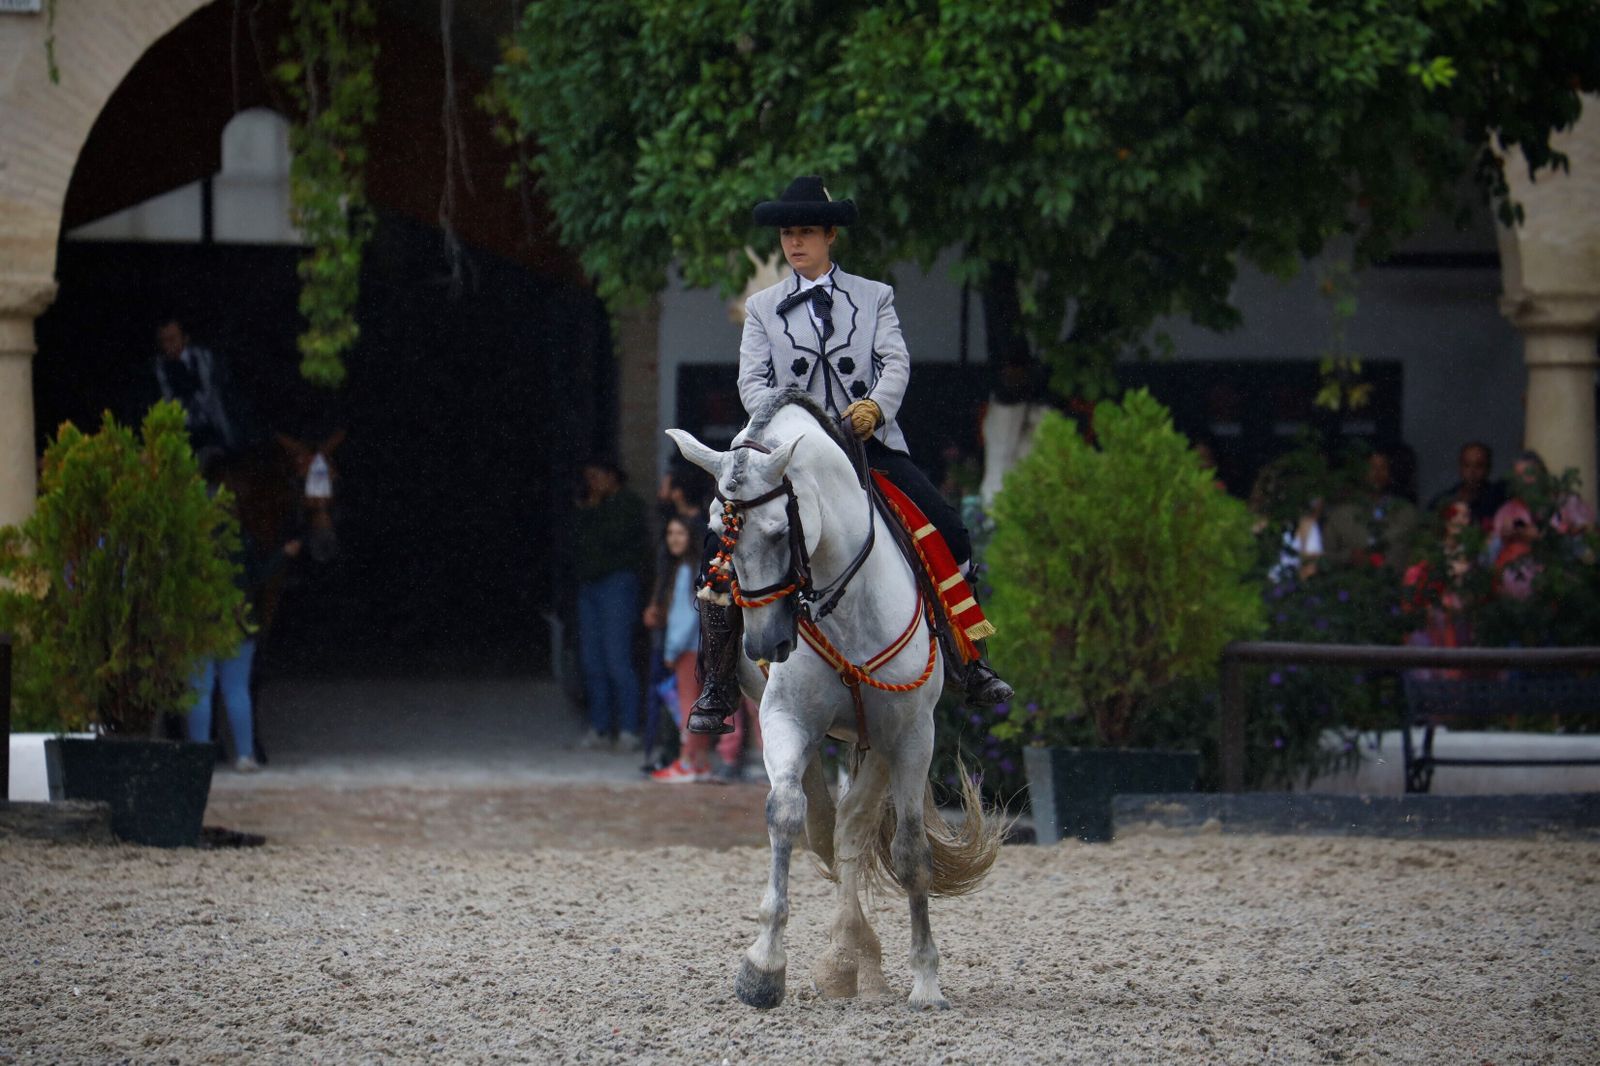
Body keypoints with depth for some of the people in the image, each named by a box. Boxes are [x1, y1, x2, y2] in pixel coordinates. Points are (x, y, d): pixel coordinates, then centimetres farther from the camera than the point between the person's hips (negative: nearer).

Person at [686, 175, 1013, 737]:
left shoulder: (874, 298, 13)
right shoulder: (763, 307, 14)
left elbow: (896, 361, -1)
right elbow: (752, 379, 3)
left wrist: (876, 404, -22)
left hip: (870, 441, 0)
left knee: (948, 532, -16)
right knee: (721, 540, -20)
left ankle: (970, 664, -1)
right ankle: (717, 685, -10)